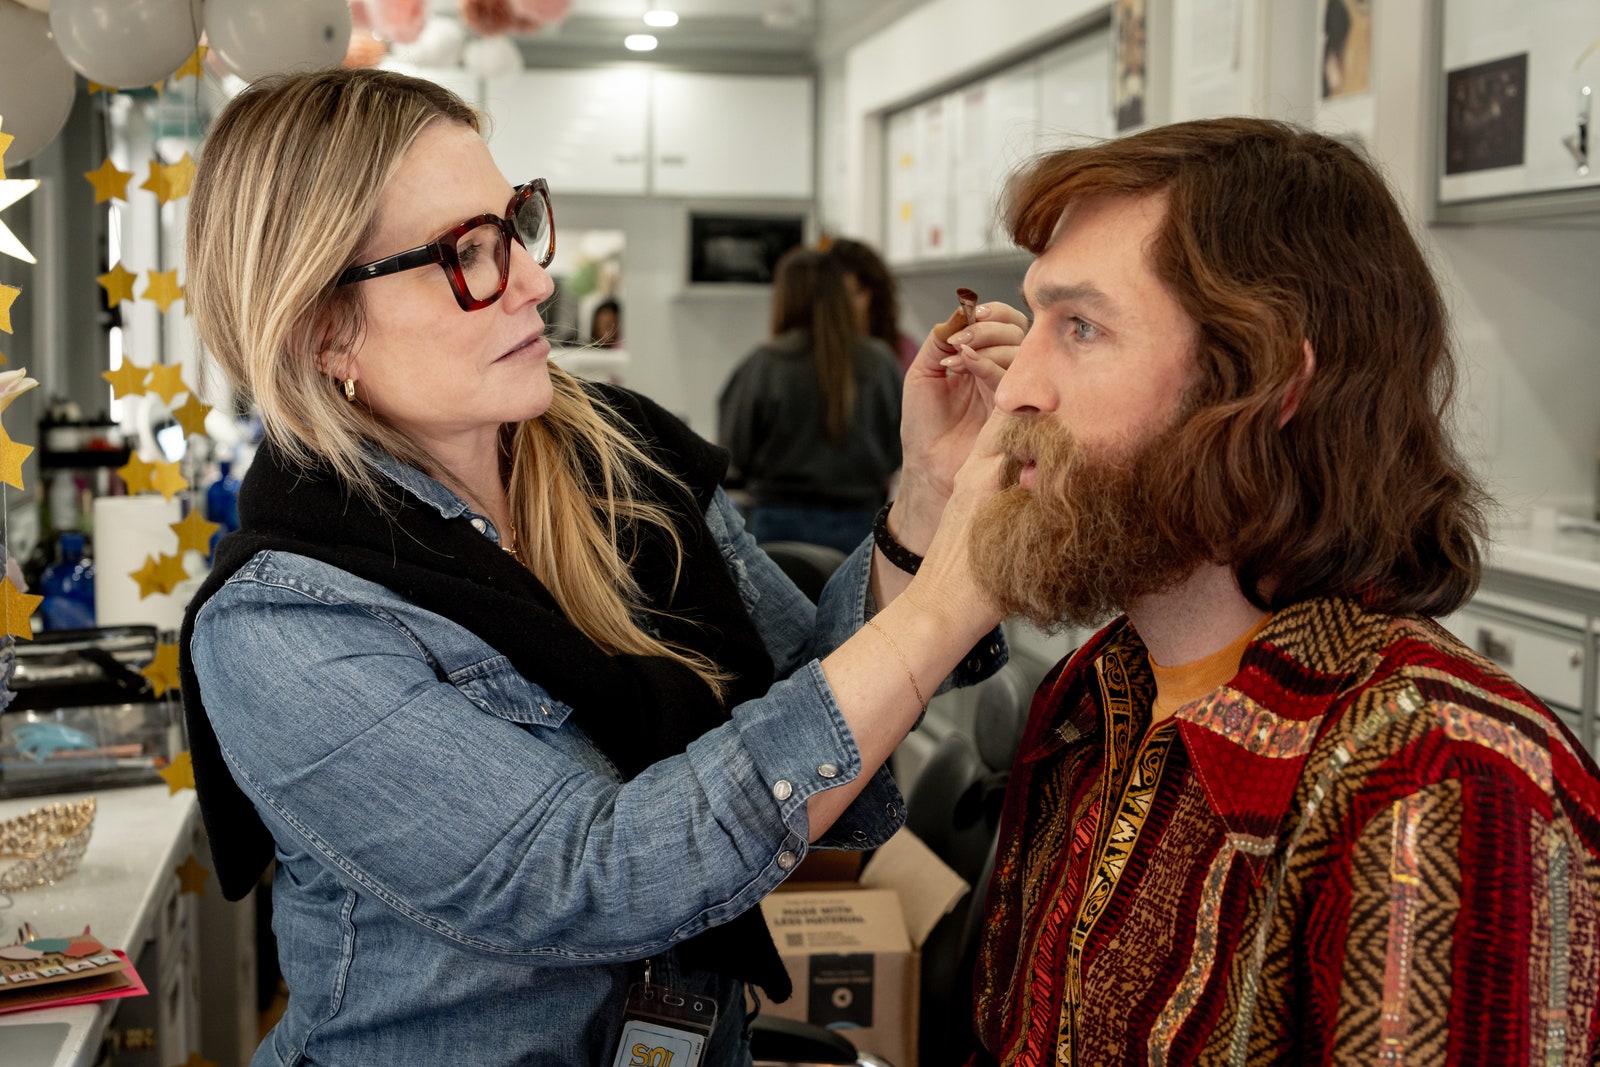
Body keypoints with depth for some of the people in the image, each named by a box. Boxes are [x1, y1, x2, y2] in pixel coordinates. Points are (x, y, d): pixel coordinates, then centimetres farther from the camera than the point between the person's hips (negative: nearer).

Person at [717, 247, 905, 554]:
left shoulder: (764, 364, -9)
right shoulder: (879, 363, -3)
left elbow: (735, 450, -4)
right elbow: (898, 450, 6)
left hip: (783, 520, -2)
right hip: (858, 522, 2)